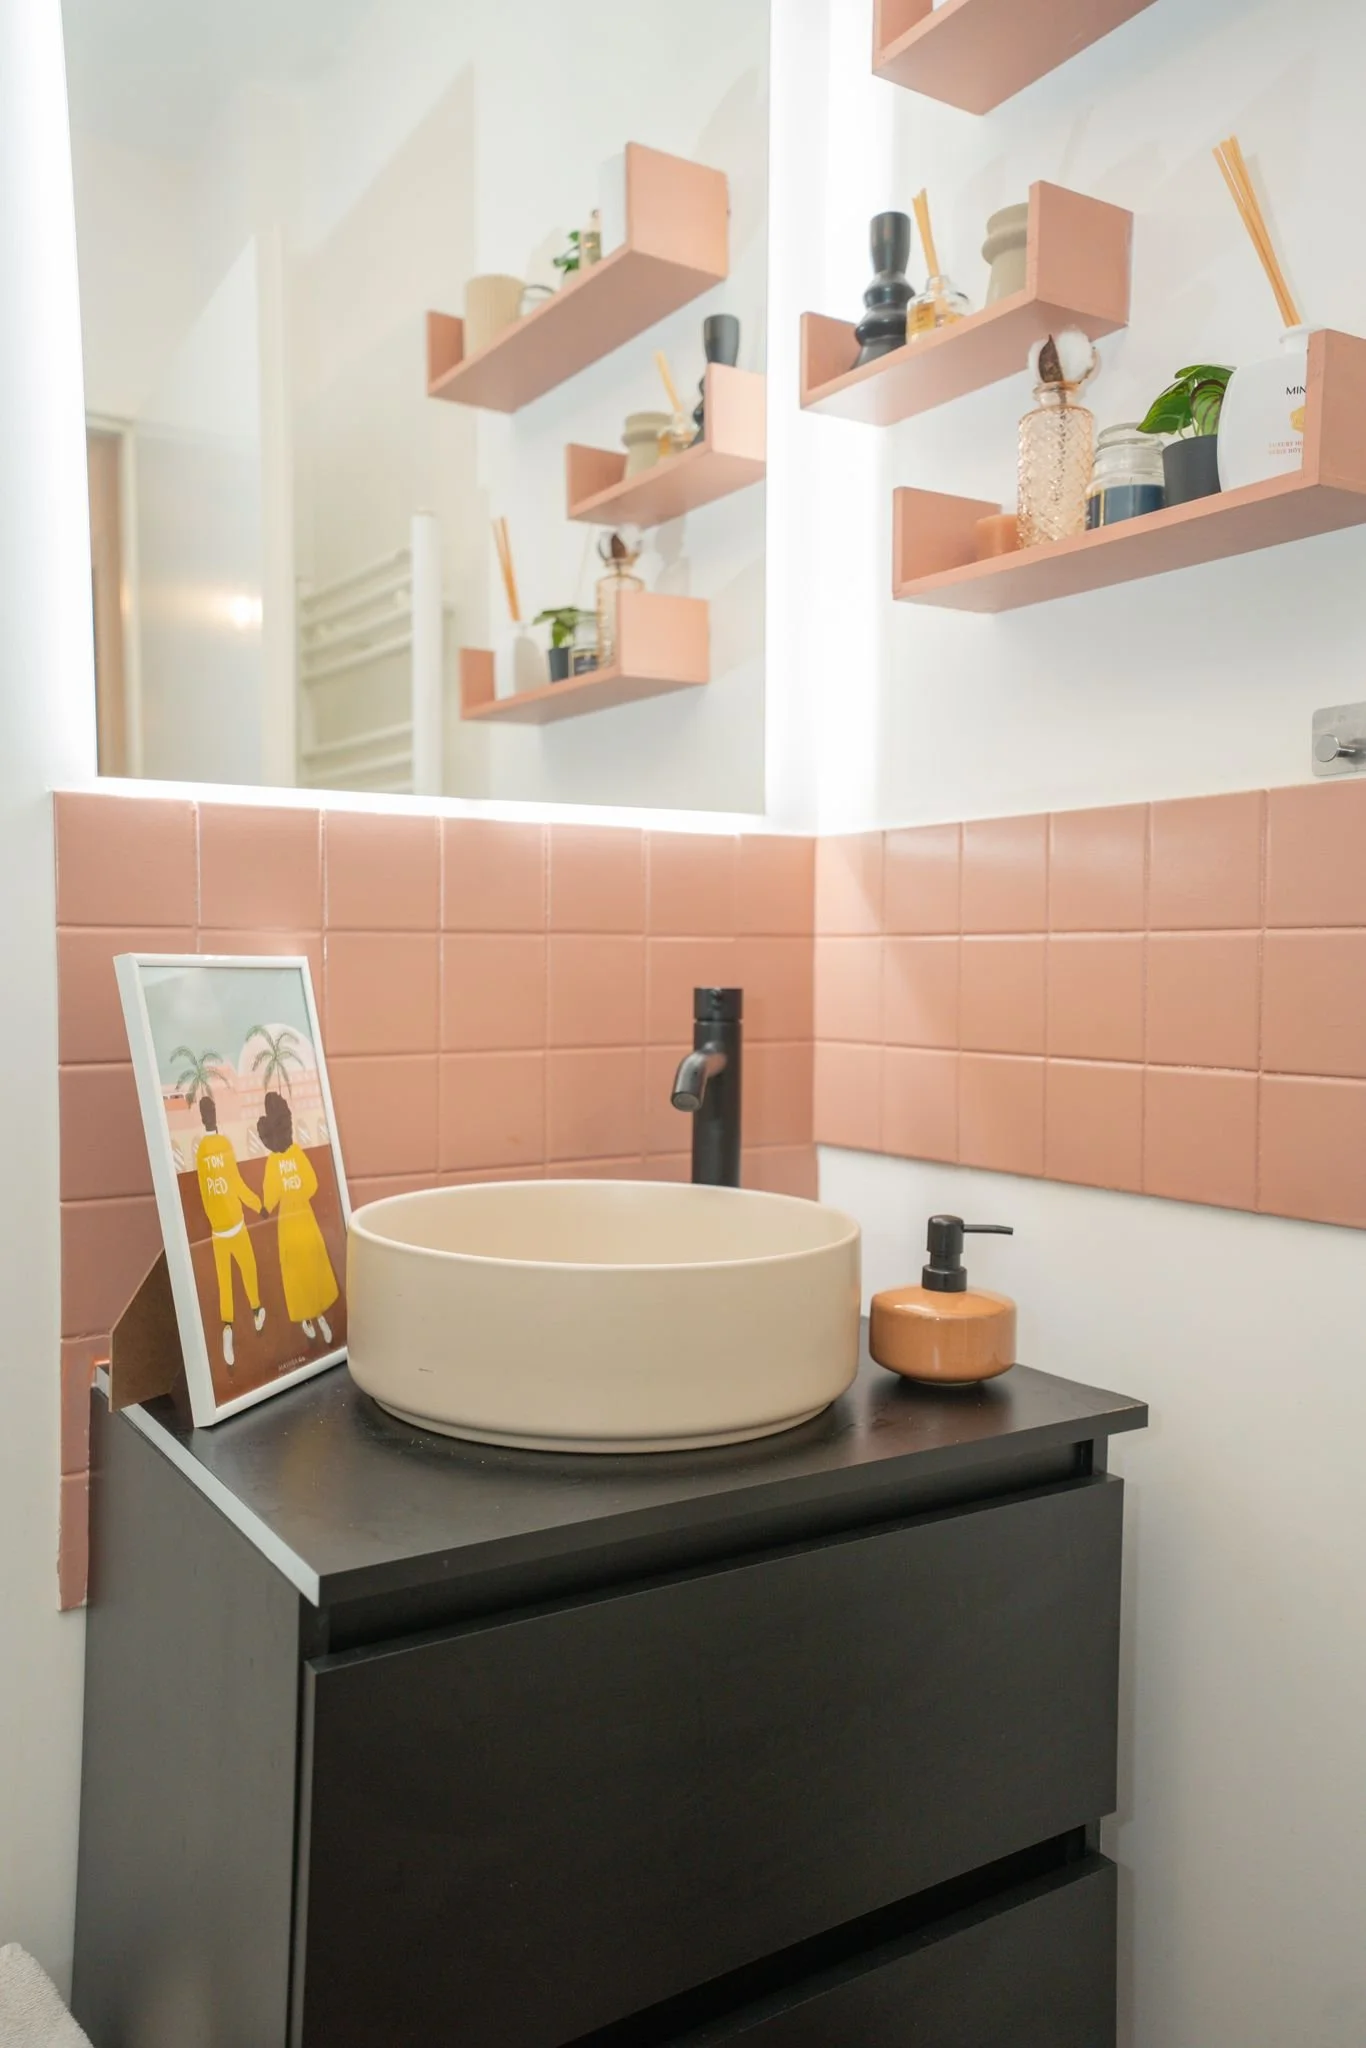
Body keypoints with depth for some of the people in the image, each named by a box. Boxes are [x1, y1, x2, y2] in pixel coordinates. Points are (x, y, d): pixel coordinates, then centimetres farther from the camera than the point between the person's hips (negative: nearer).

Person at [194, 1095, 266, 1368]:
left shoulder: (199, 1149, -3)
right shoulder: (226, 1144, -13)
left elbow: (201, 1192, 4)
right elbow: (238, 1184, -12)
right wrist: (259, 1205, 3)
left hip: (216, 1226, 3)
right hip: (235, 1221, -3)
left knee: (224, 1278, 5)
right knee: (248, 1266, 17)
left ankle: (227, 1325, -8)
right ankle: (256, 1312, 33)